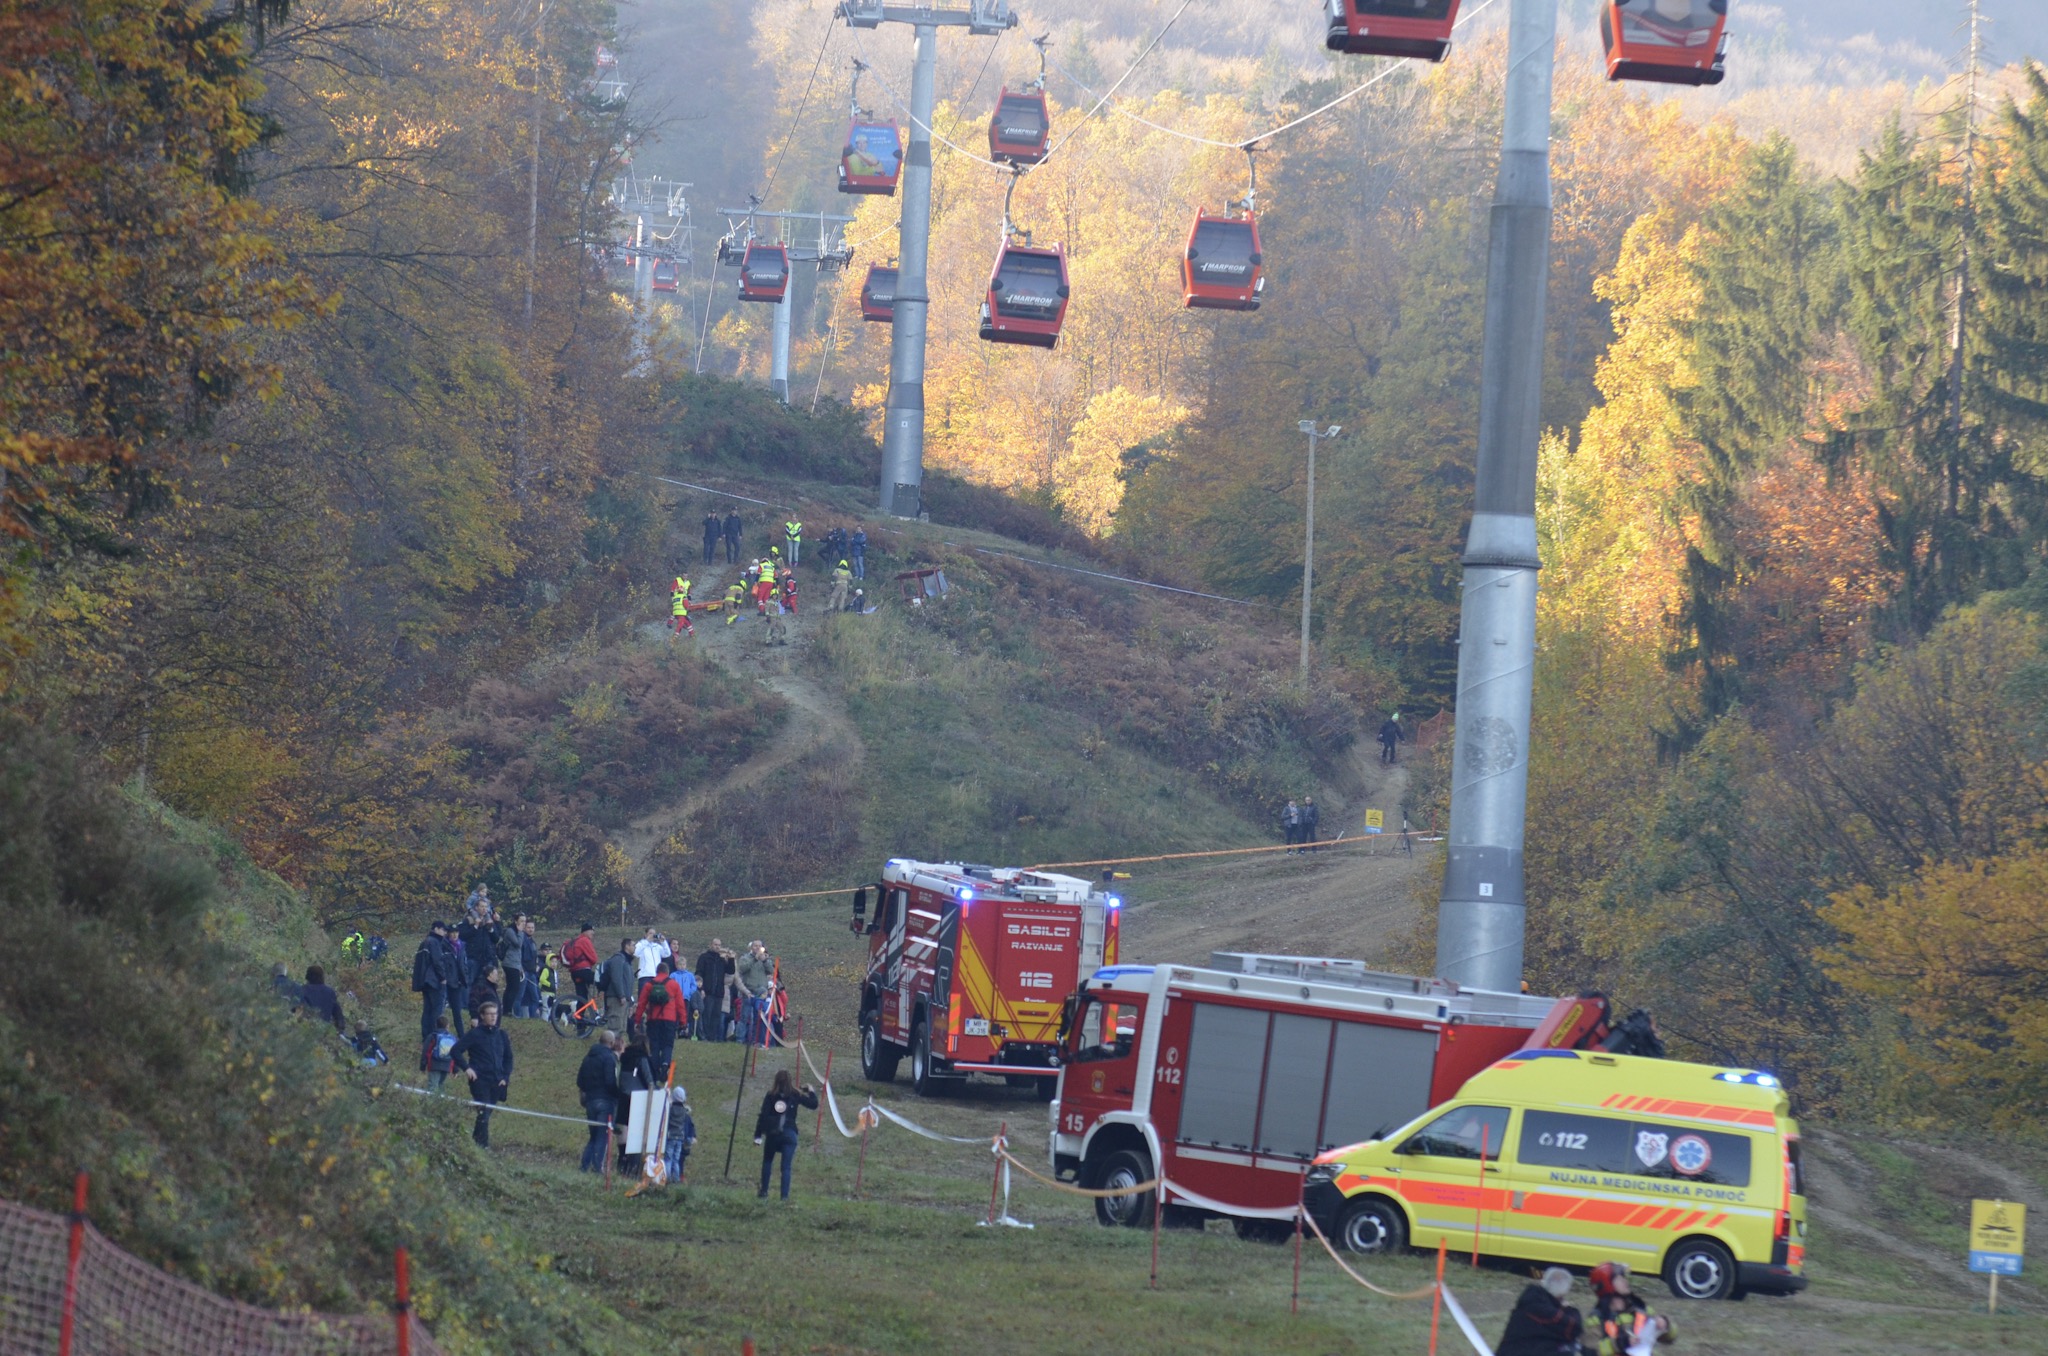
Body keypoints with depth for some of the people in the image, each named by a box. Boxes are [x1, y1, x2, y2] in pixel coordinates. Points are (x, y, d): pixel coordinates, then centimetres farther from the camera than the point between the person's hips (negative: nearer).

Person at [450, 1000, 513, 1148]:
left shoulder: (501, 1035, 11)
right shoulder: (475, 1034, -3)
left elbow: (508, 1057, 21)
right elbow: (455, 1051, -4)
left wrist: (505, 1077, 10)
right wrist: (466, 1068, -12)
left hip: (497, 1082, 5)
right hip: (480, 1080, -5)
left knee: (487, 1112, 9)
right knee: (484, 1112, -14)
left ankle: (476, 1139, 22)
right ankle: (483, 1143, -13)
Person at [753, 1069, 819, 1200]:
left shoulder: (771, 1096, 0)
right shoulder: (795, 1095, -2)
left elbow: (763, 1116, -3)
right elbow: (813, 1104, 4)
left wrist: (758, 1135, -2)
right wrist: (811, 1092, 24)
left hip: (772, 1133, 1)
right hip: (789, 1134, -1)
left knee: (767, 1163, 19)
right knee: (786, 1167, 0)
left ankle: (764, 1193, 19)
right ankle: (784, 1196, -8)